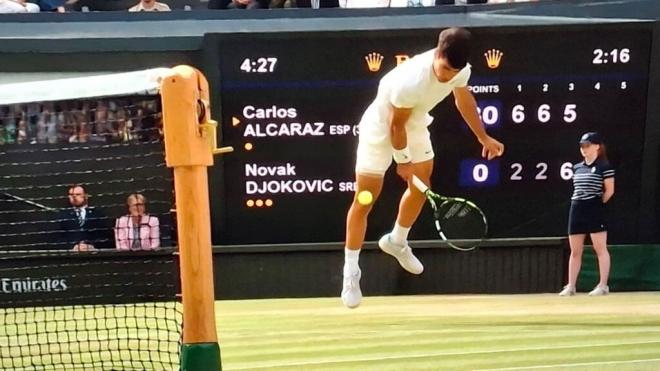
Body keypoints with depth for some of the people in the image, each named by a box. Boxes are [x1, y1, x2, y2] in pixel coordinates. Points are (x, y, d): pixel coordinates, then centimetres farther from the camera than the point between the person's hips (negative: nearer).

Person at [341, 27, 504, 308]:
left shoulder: (460, 69, -18)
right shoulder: (410, 82, -39)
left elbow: (463, 99, 5)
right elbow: (396, 125, -23)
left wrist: (483, 137, 13)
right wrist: (402, 161, -9)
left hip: (416, 125, 7)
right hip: (381, 129, -7)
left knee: (421, 188, 18)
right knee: (364, 200, -4)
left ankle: (396, 241, 44)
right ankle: (351, 271, 10)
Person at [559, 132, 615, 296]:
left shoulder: (604, 166, -5)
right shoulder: (577, 167, 14)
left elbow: (609, 190, -6)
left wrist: (598, 204, -3)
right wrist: (577, 204, 10)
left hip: (595, 210, -7)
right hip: (576, 209, 7)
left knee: (600, 249, -2)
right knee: (575, 251, 7)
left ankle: (603, 285, 3)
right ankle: (570, 286, 11)